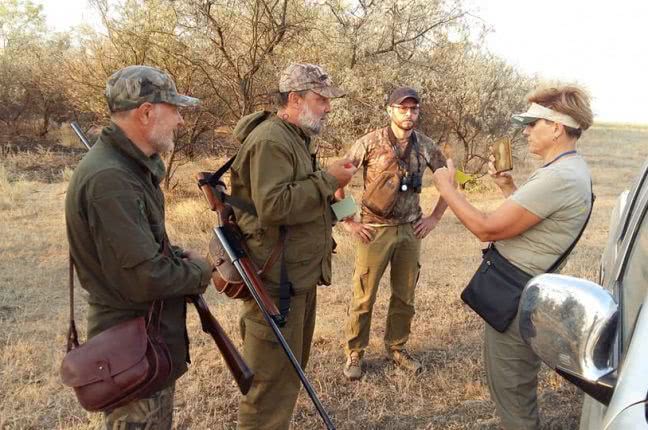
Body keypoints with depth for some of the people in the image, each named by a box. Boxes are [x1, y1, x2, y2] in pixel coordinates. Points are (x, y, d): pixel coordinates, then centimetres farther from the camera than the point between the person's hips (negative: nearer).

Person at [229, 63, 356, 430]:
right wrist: (327, 180, -20)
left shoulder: (296, 138, 16)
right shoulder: (270, 140, -18)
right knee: (272, 375, 0)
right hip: (277, 278, -11)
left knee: (291, 366, 22)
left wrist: (329, 186, 10)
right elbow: (273, 206, -28)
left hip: (299, 273, 11)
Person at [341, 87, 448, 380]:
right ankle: (354, 354, 20)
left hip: (410, 231, 4)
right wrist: (347, 221, -8)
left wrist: (434, 218, 10)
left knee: (405, 297, 13)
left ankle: (396, 348, 32)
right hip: (374, 231, -4)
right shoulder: (370, 142, -9)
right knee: (363, 297, 3)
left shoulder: (426, 146, 3)